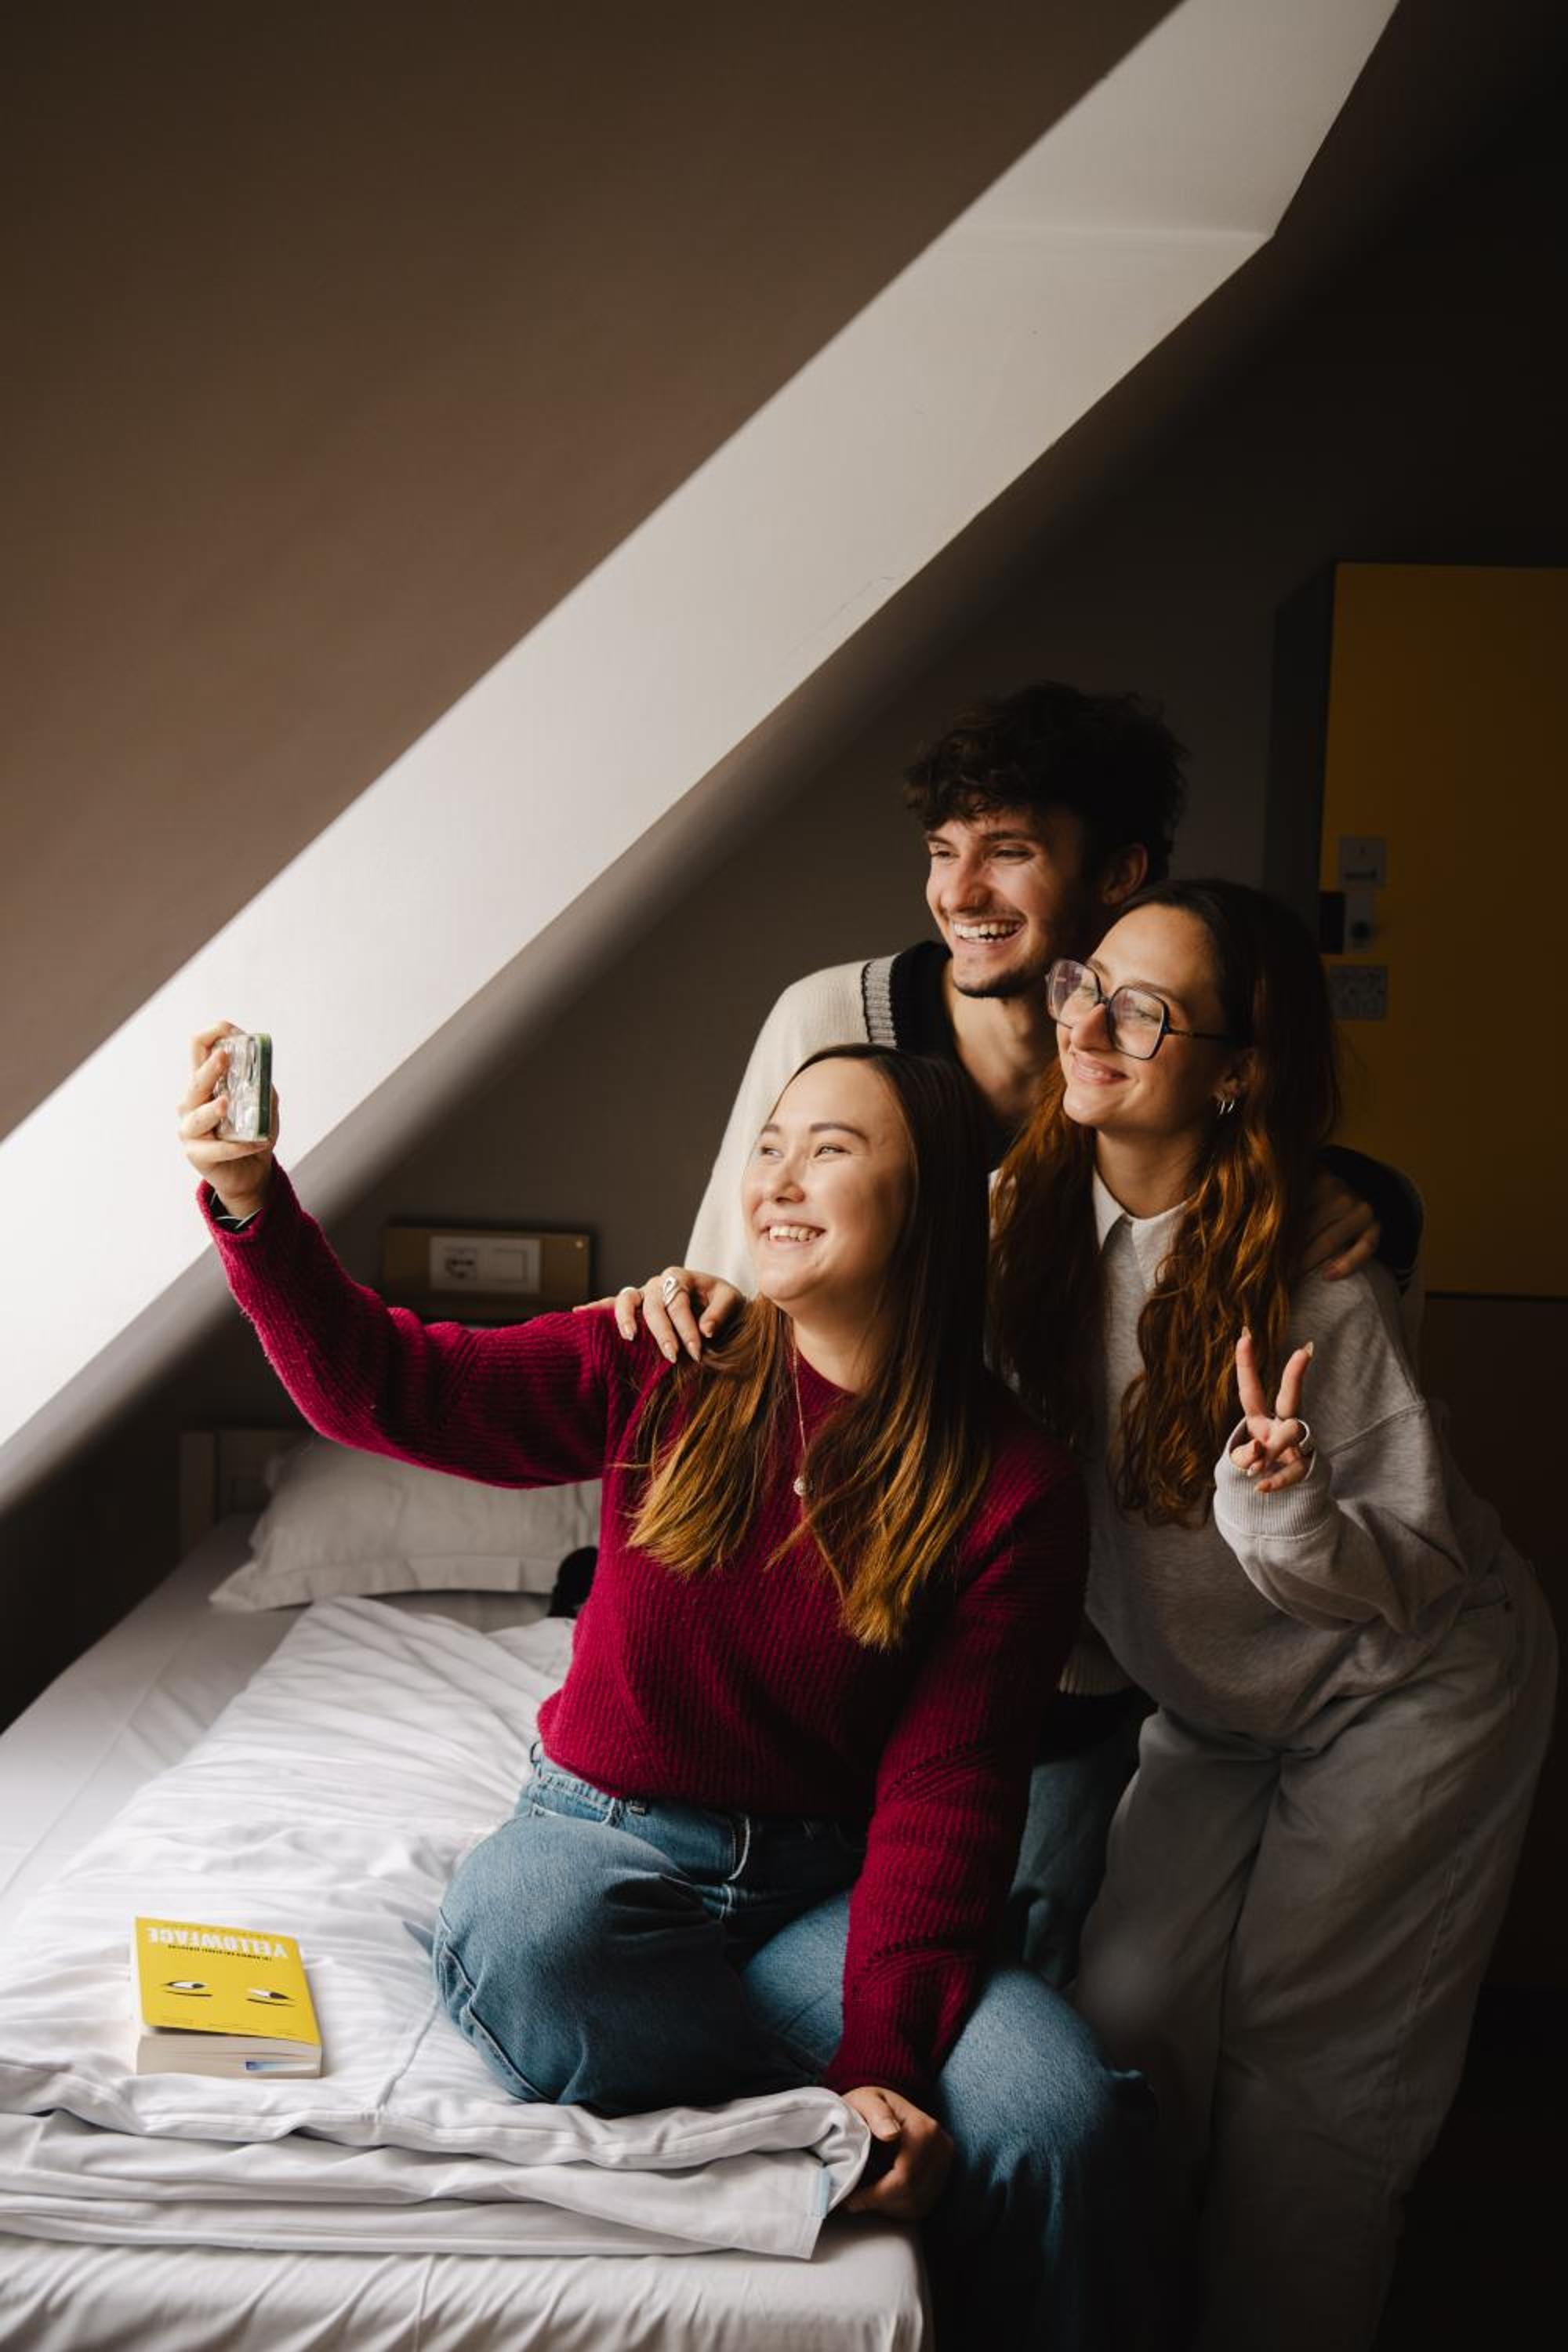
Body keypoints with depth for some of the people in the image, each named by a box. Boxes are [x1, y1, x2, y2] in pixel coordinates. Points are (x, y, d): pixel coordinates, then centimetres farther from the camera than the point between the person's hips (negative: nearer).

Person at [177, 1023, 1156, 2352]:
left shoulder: (1012, 1489, -9)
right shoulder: (661, 1376, -5)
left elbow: (946, 1786, -12)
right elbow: (380, 1385, -4)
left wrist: (885, 2061, -23)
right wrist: (252, 1202, -19)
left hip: (821, 1880, 0)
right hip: (608, 1836, 1)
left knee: (1060, 2111, -26)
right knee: (516, 1941, -35)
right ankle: (819, 2090, -11)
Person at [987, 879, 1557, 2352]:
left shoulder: (1319, 1276, -28)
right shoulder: (1029, 1212, -13)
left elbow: (1416, 1573, -22)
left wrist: (1279, 1510, -41)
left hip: (1414, 1691, -5)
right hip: (1215, 1704, 5)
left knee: (1307, 2049, 2)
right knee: (1124, 2012, 5)